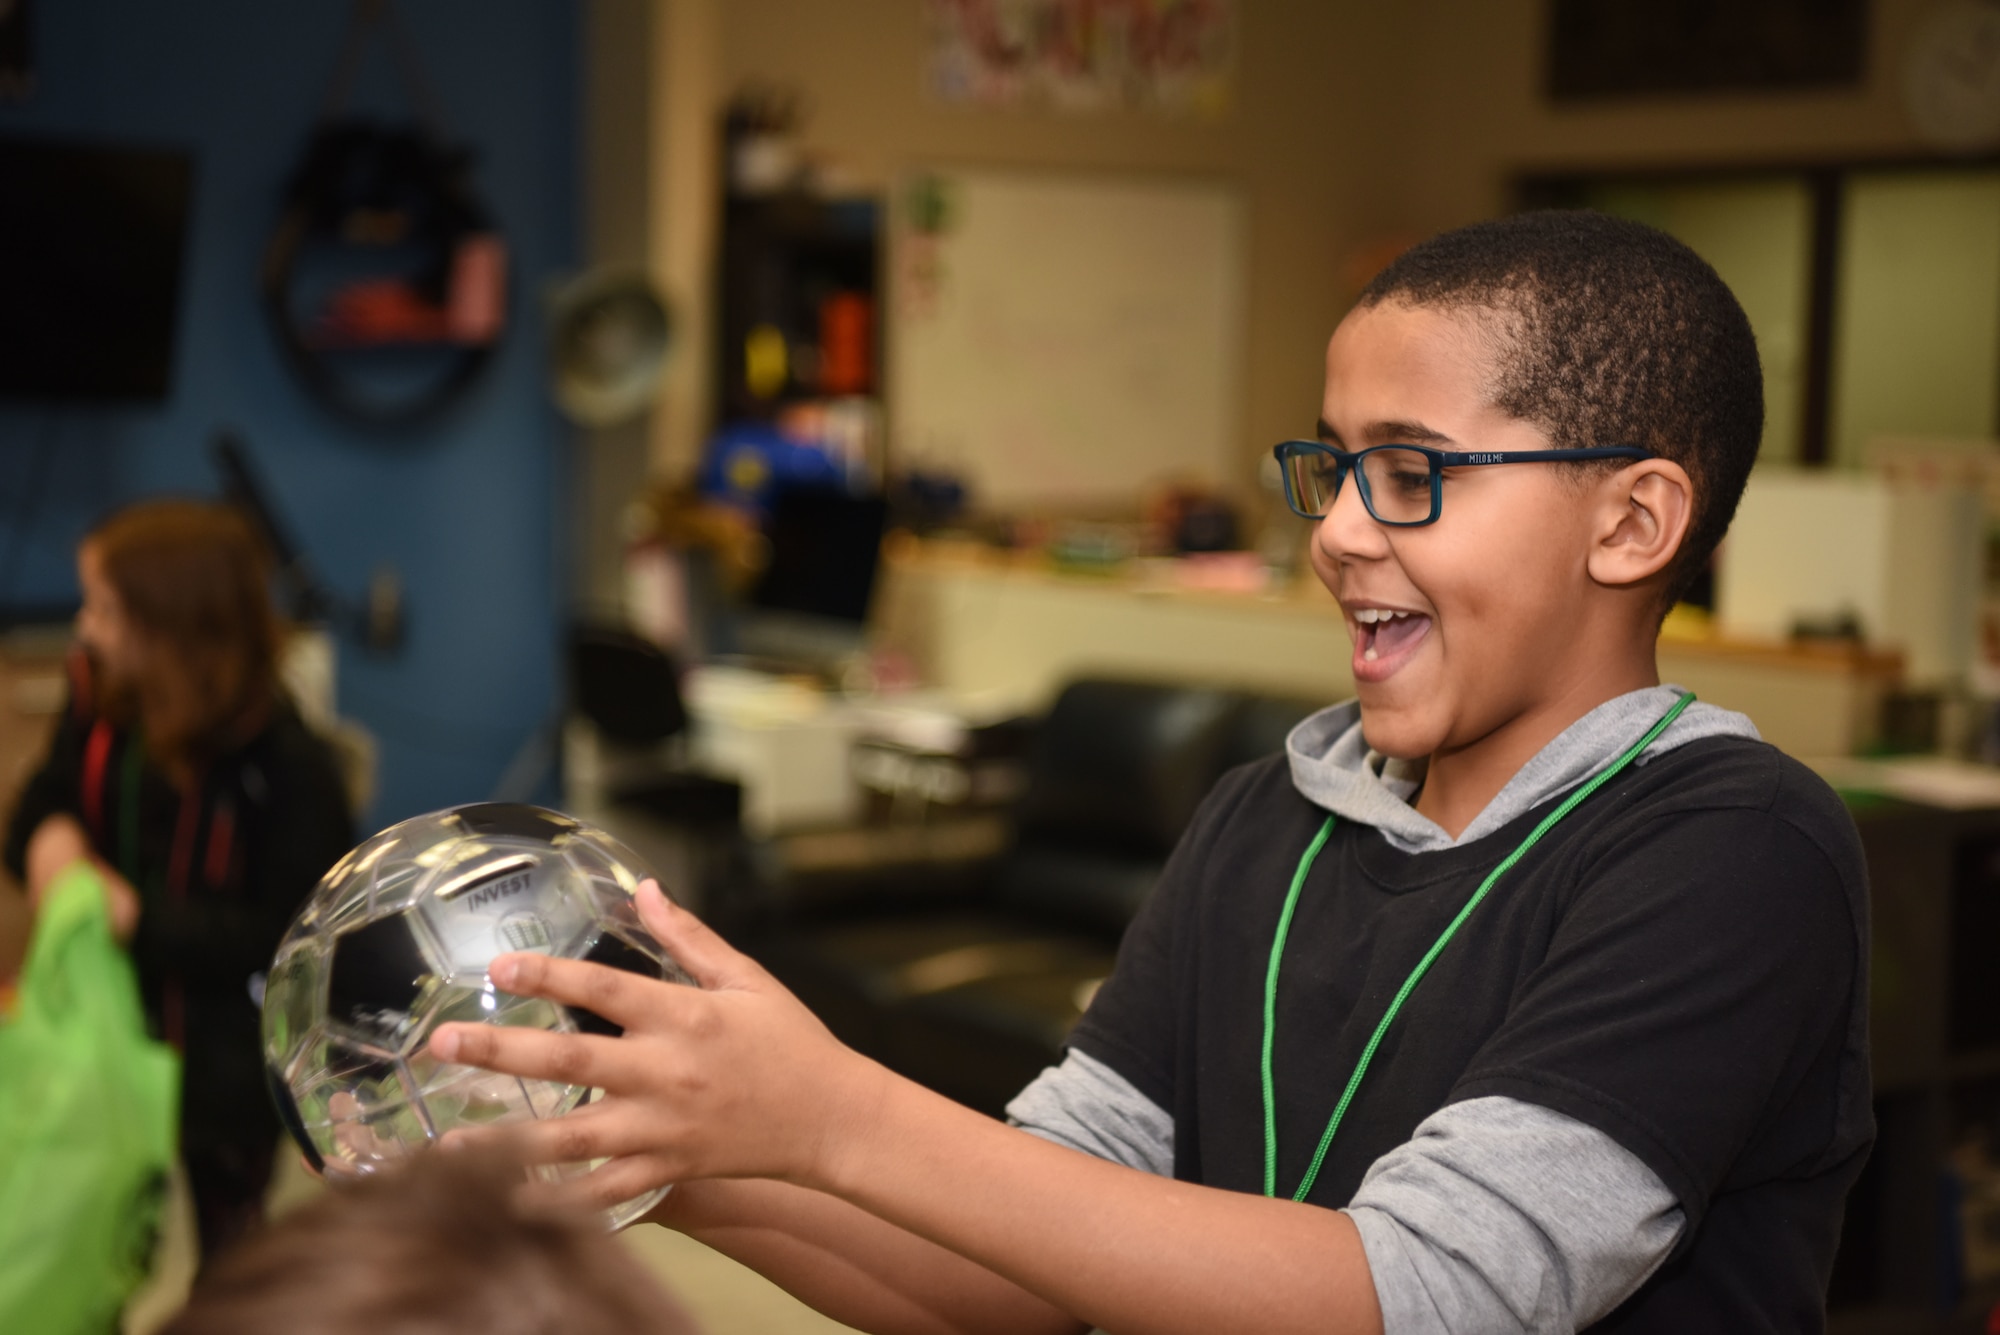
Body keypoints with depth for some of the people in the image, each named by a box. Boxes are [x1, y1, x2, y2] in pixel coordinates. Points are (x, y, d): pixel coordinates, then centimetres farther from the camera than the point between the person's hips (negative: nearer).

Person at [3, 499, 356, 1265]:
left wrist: (140, 915, -30)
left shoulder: (285, 765, -27)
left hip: (227, 1067, -5)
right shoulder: (98, 701, -8)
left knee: (227, 1260, 17)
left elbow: (294, 937, -26)